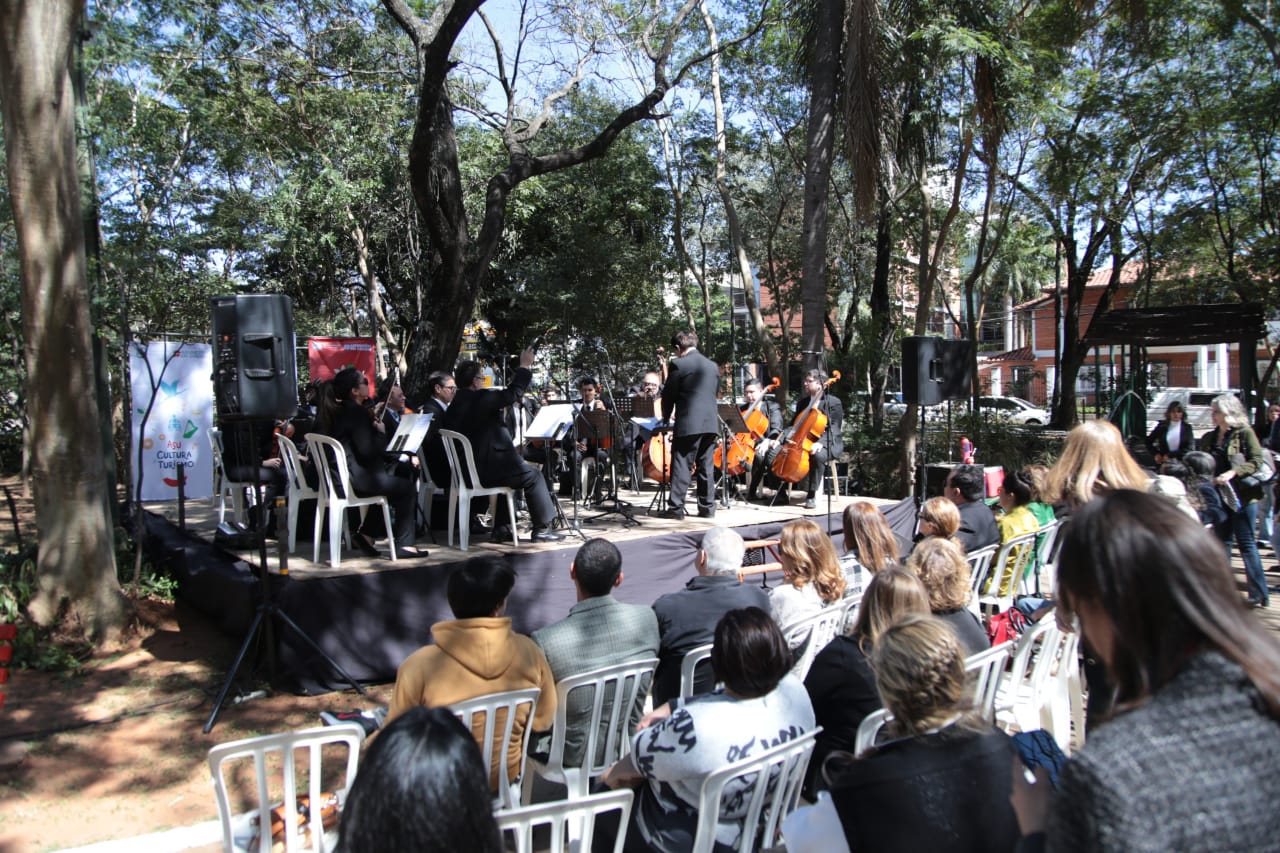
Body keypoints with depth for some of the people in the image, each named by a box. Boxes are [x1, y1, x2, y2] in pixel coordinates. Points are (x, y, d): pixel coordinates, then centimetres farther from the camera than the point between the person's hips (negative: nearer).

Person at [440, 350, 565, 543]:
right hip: (487, 468, -9)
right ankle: (542, 529, 10)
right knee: (534, 478, 8)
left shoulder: (455, 404, 8)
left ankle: (501, 529, 28)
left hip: (466, 471, 9)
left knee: (506, 473, 33)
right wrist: (524, 367, 4)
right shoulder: (481, 397, -15)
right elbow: (513, 393, -9)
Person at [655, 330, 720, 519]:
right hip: (711, 423, 6)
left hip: (688, 424, -6)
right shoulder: (712, 366, 14)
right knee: (706, 467, 11)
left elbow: (668, 395, -2)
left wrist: (666, 418, 14)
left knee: (681, 466, -2)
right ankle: (708, 507, 13)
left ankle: (676, 507, -2)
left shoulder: (678, 364, -6)